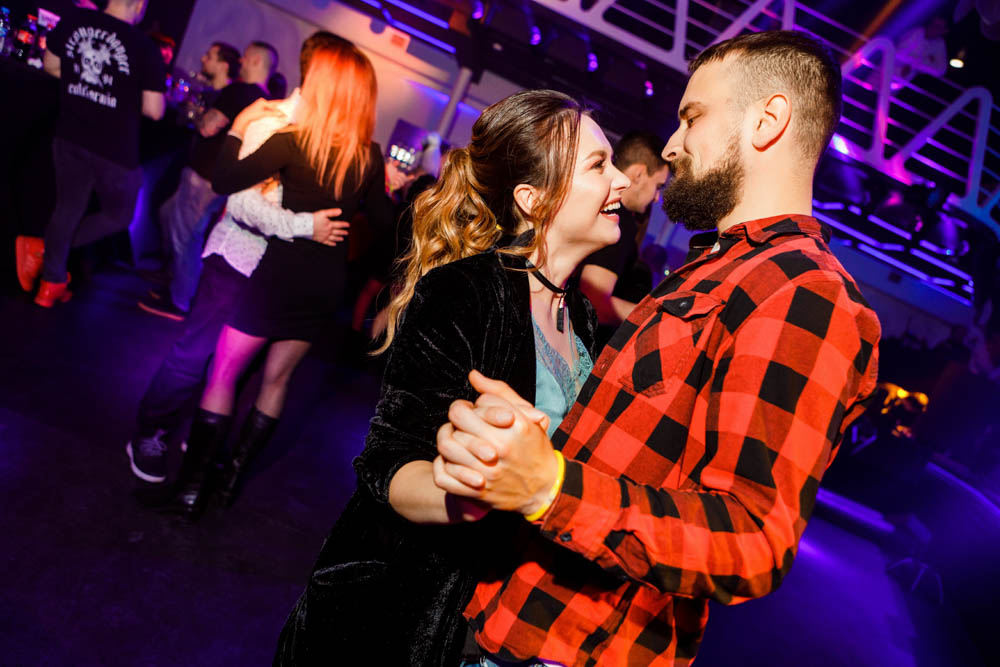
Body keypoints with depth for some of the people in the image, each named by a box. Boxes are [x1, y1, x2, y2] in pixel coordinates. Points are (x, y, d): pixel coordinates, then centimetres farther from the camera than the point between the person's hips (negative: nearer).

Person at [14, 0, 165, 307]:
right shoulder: (145, 48, -19)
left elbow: (51, 66, 10)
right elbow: (154, 111, -16)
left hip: (69, 137, 5)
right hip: (115, 149, -5)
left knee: (67, 208, 20)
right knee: (118, 215, 18)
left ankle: (52, 284, 25)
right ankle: (42, 248, 7)